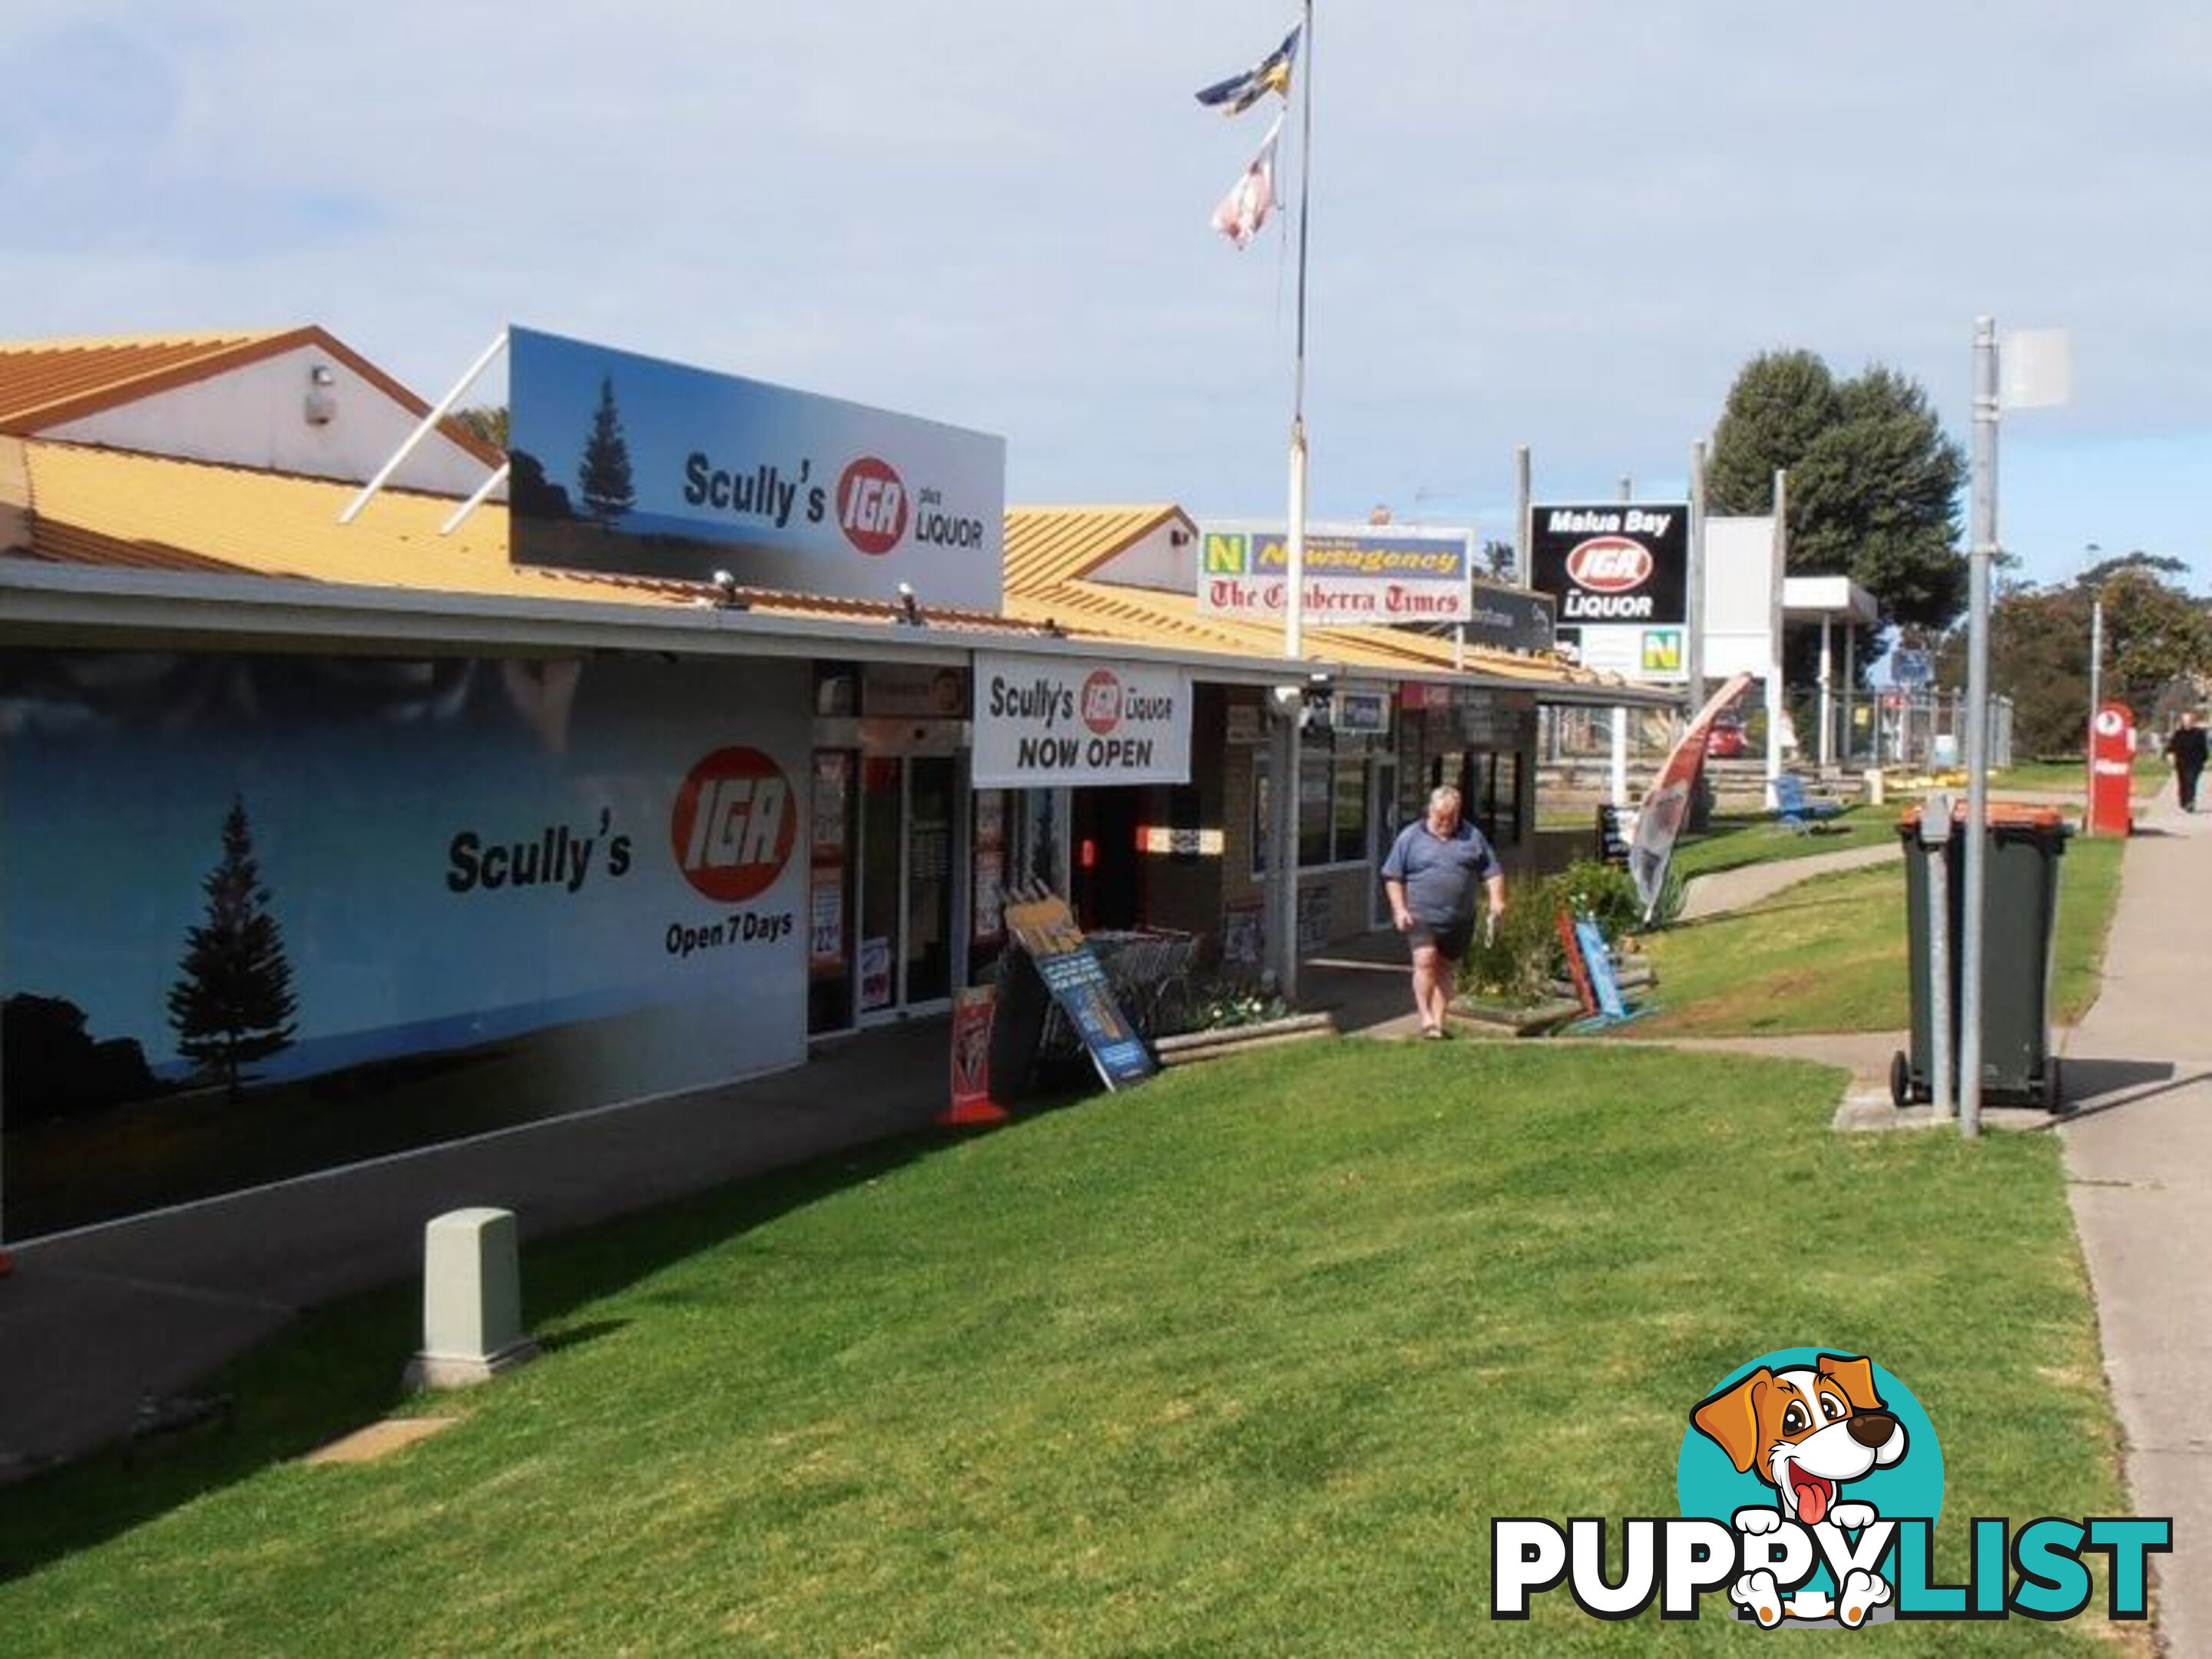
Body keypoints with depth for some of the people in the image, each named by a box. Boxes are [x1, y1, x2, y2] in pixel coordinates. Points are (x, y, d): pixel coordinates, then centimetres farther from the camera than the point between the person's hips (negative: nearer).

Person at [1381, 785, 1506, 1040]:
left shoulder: (1472, 837, 11)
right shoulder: (1410, 837, 4)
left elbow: (1492, 871, 12)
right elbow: (1393, 876, 5)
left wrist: (1496, 900, -4)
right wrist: (1399, 909, -6)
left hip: (1459, 921, 3)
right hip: (1421, 916, -3)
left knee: (1444, 969, 6)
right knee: (1425, 961, -19)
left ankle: (1439, 1021, 12)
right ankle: (1426, 1018, -16)